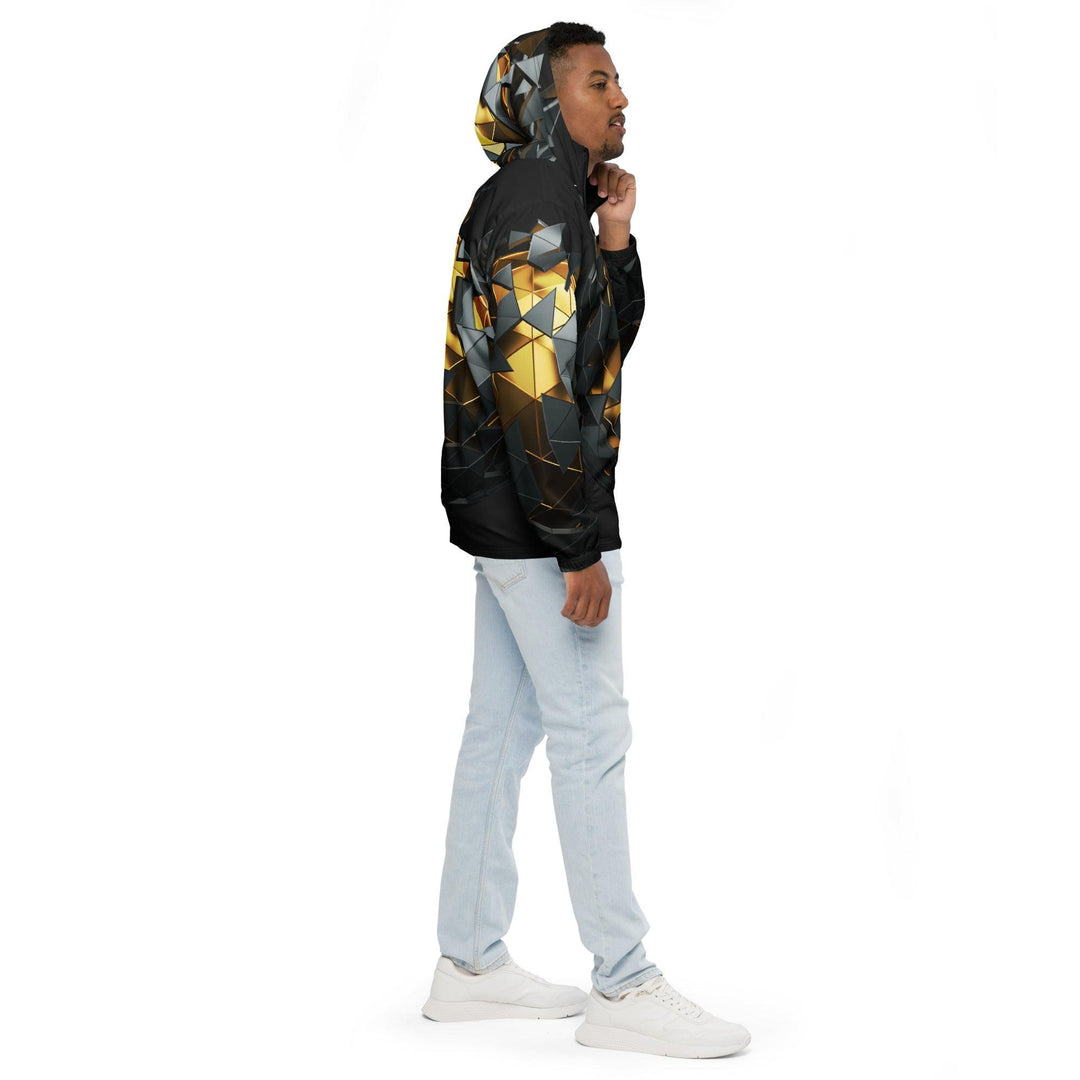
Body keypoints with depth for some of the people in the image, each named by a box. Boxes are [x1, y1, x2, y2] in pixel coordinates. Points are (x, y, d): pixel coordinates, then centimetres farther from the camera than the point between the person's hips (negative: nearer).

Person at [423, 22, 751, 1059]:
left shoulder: (538, 198, 18)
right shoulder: (537, 197, -14)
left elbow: (606, 345, 17)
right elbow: (538, 381, -22)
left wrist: (614, 243, 2)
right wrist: (579, 547, -22)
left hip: (504, 515, 10)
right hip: (540, 516, -10)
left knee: (503, 727, 12)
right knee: (591, 734, -5)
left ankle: (469, 963, 20)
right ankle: (624, 988, 3)